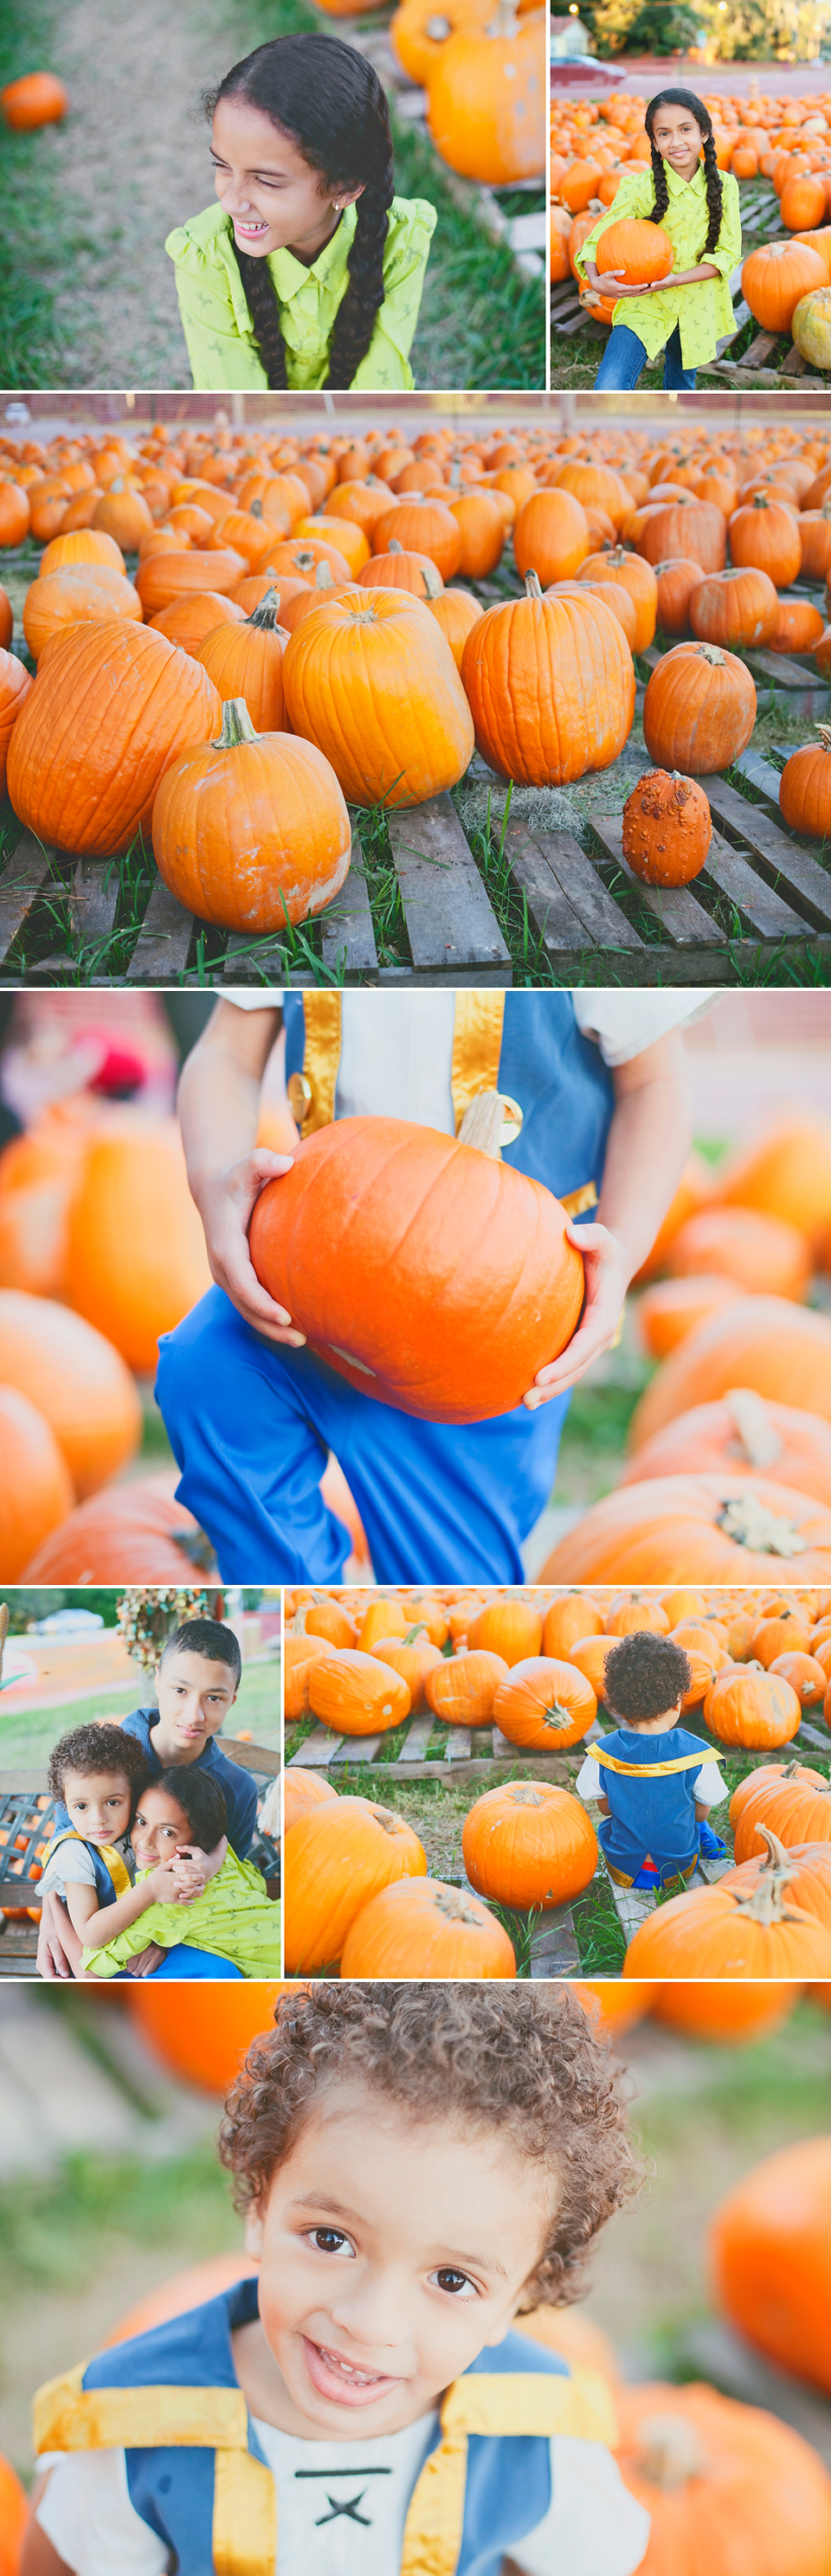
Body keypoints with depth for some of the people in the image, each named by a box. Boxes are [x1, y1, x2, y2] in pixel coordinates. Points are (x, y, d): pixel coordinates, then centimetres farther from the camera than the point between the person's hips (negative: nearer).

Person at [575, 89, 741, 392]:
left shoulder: (724, 185, -4)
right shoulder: (639, 187, -11)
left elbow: (727, 251, -6)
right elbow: (596, 240, -9)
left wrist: (674, 280, -21)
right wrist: (597, 281, -32)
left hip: (696, 307, 3)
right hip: (644, 304, -3)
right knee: (609, 389, -24)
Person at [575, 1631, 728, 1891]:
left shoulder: (604, 1753, -17)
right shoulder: (696, 1753, -21)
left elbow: (605, 1807, -1)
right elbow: (701, 1813, -7)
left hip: (623, 1870, 0)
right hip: (679, 1867, 0)